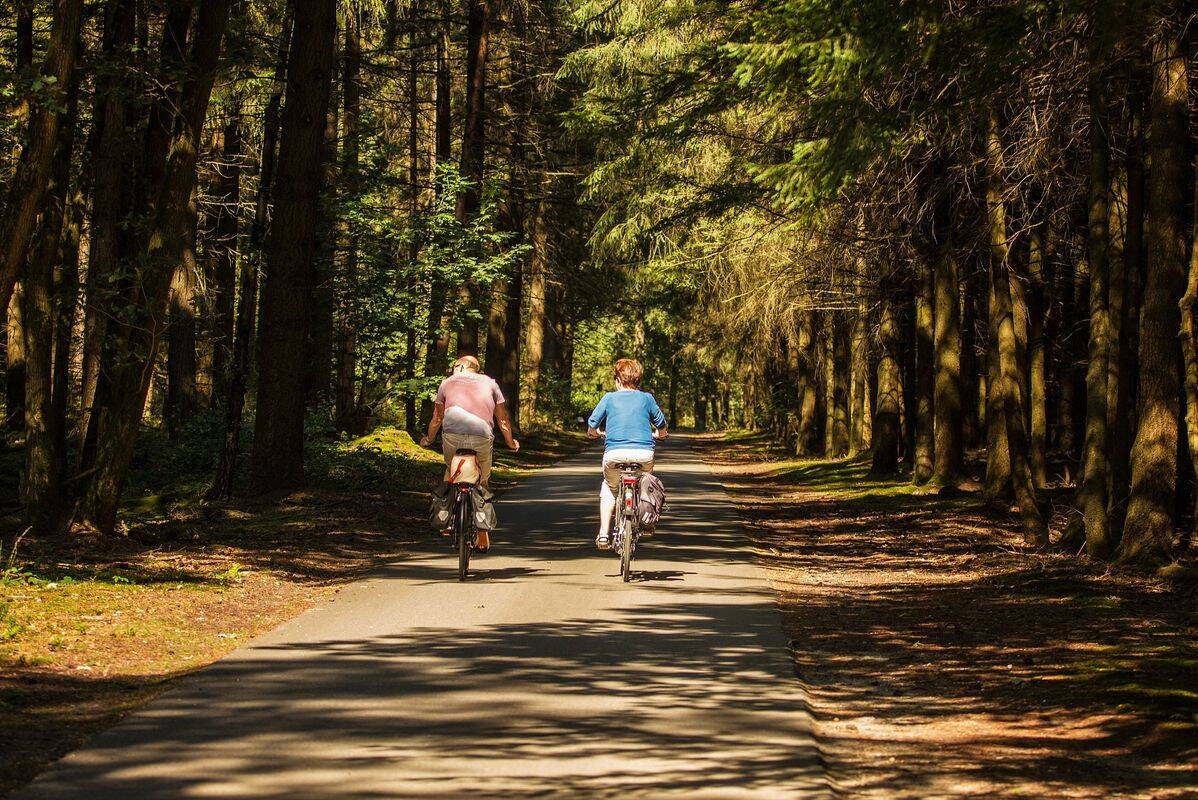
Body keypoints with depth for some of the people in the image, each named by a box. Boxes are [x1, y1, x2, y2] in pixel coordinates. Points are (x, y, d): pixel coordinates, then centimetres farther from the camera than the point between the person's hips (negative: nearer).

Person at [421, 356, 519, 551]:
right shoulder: (489, 382, 22)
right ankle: (482, 535, 18)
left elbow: (437, 418, 27)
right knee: (482, 483, 18)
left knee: (451, 469, 29)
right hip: (482, 437, 0)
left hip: (452, 435, 0)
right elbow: (503, 418, 24)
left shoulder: (447, 382, 22)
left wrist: (428, 439, 43)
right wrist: (510, 442, 38)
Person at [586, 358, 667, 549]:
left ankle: (604, 533, 15)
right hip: (644, 453, 0)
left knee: (609, 487, 26)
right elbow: (661, 426, 20)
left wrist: (593, 433, 35)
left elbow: (592, 427, 11)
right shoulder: (647, 398, 12)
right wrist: (658, 435, 44)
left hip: (615, 453, 0)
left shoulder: (609, 398, 10)